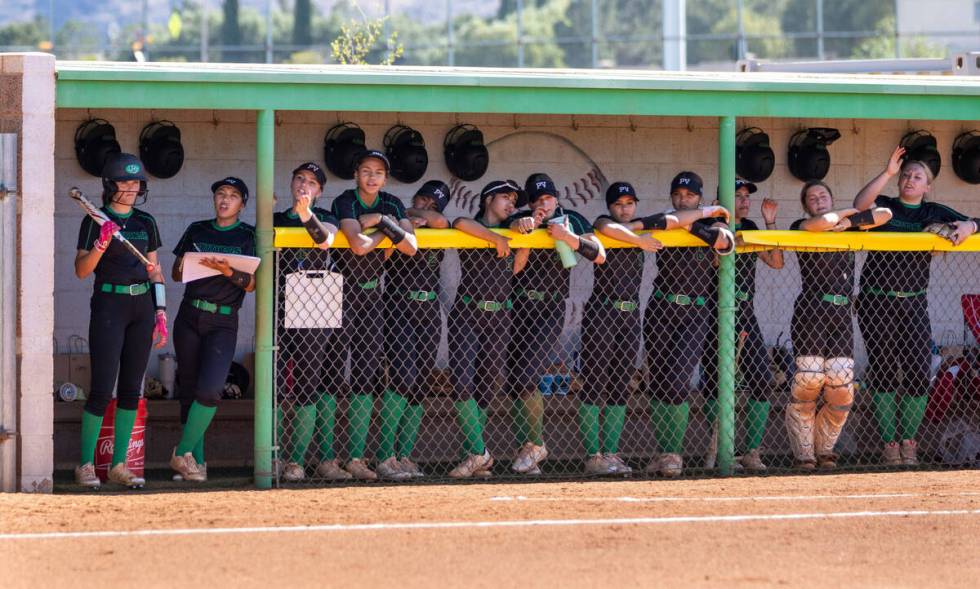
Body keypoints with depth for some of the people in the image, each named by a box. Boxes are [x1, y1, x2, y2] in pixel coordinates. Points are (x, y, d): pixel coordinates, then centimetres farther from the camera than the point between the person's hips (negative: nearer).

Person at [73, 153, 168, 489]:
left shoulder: (146, 222, 12)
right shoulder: (96, 222, -2)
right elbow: (81, 270, -8)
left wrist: (160, 311, 8)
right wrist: (102, 244, -24)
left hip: (142, 306, 5)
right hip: (109, 304, -5)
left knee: (131, 389, 4)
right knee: (102, 389, -10)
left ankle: (119, 465, 7)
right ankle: (86, 465, -3)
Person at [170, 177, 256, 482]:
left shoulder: (247, 237, 3)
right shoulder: (197, 230, 13)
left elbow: (251, 284, -4)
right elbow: (176, 273, 15)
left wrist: (228, 271, -22)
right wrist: (185, 264, -7)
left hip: (223, 322, -4)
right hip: (189, 317, 4)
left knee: (209, 390, -19)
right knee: (189, 391, 3)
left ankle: (182, 453, -8)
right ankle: (197, 460, 10)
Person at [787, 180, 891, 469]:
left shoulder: (849, 229, 20)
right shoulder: (800, 228, 6)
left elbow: (885, 214, 12)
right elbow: (821, 222, -16)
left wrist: (850, 221, 3)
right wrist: (845, 212, 3)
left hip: (842, 315, 4)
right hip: (810, 311, -4)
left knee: (842, 389, -7)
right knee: (809, 379, -15)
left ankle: (825, 449, 12)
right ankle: (804, 454, -2)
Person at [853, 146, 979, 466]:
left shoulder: (935, 213, 10)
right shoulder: (884, 206, 4)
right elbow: (860, 204, -17)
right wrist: (887, 173, -23)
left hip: (913, 303, 2)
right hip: (876, 303, -2)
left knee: (918, 373, -6)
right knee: (883, 371, -2)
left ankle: (909, 440, 7)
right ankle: (889, 443, 3)